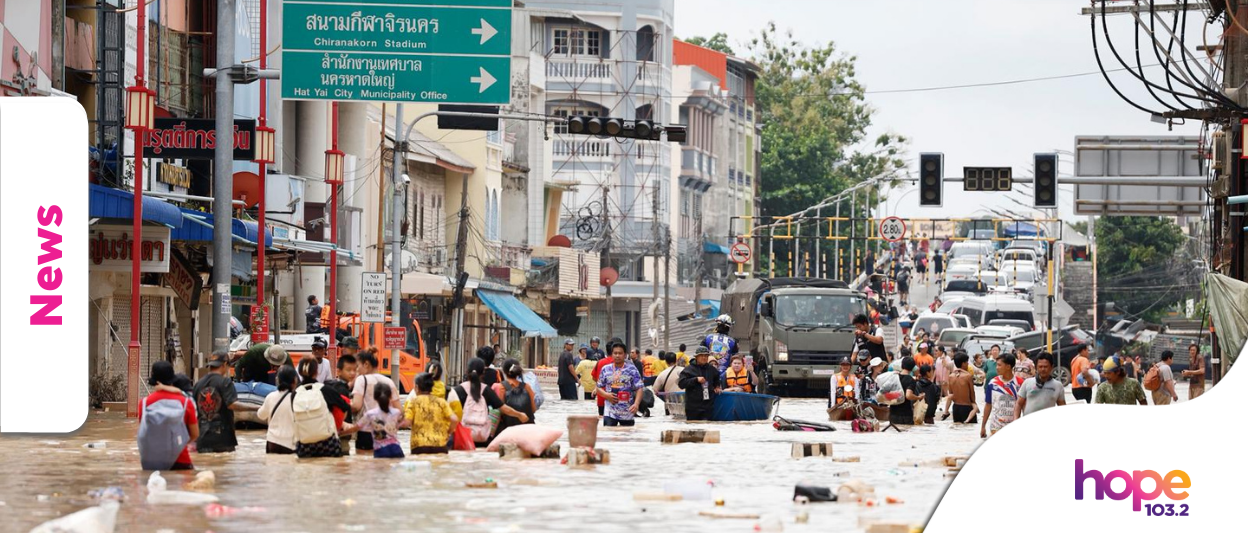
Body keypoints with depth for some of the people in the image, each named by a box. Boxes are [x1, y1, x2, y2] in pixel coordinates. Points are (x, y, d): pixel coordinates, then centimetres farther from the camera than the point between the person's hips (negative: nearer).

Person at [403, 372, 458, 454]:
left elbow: (407, 422, -6)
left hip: (419, 447, -2)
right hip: (439, 446, 2)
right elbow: (454, 420, -2)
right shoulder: (441, 401, 9)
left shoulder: (413, 401, 5)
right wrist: (448, 432, 15)